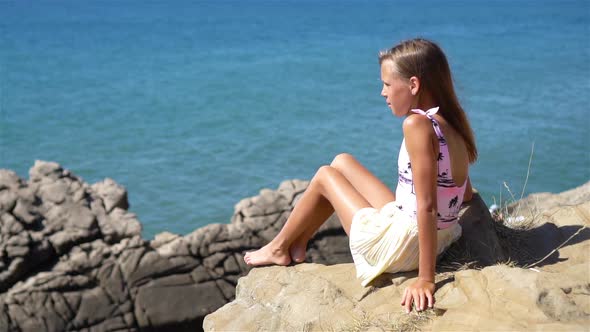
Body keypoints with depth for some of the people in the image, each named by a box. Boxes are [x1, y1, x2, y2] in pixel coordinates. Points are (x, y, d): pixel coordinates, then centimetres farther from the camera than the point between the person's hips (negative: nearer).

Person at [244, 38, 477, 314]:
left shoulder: (417, 124, -24)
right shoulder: (451, 124, 2)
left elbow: (427, 205, -28)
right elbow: (466, 195, 9)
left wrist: (426, 278, -27)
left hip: (397, 246, -8)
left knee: (325, 175, 13)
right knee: (342, 162, 19)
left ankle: (280, 247, 33)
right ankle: (297, 245, 31)